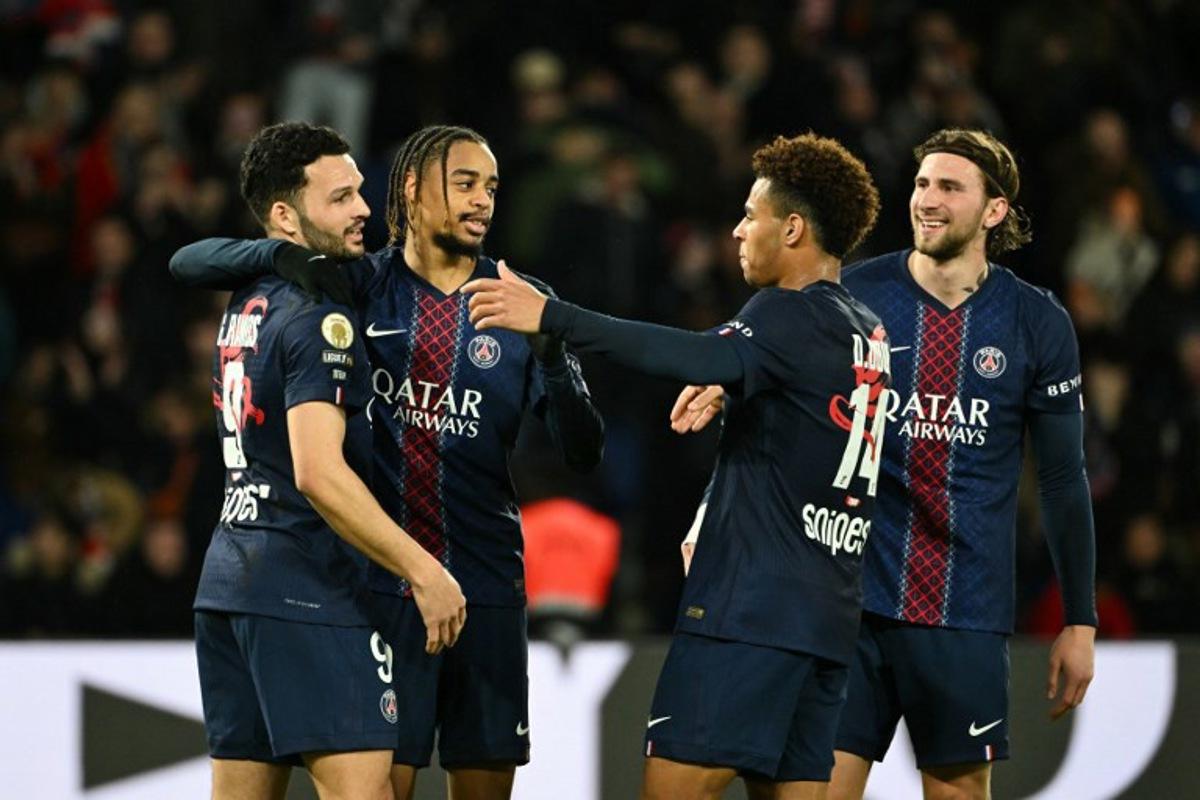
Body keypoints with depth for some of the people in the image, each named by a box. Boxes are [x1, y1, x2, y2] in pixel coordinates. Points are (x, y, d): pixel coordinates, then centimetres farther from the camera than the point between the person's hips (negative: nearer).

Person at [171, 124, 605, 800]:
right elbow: (190, 263, 2)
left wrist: (552, 358, -19)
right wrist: (282, 253, -18)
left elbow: (585, 453, 0)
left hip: (486, 591, 2)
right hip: (378, 586, -2)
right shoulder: (361, 286, 2)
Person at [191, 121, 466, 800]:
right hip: (307, 588, -9)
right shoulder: (321, 317, -13)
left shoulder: (248, 304, 14)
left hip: (231, 571, 9)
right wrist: (424, 571, -21)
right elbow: (319, 475, -22)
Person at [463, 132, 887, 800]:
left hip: (751, 607, -9)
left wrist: (551, 317, -32)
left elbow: (703, 359, -27)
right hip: (829, 613, 9)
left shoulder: (793, 316, -9)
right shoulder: (866, 332, 18)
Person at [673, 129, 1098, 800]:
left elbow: (1064, 479, 7)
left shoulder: (1037, 322, 2)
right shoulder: (857, 294, 1)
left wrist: (1081, 622, 6)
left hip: (966, 614, 0)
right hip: (852, 596, 0)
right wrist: (724, 390, -19)